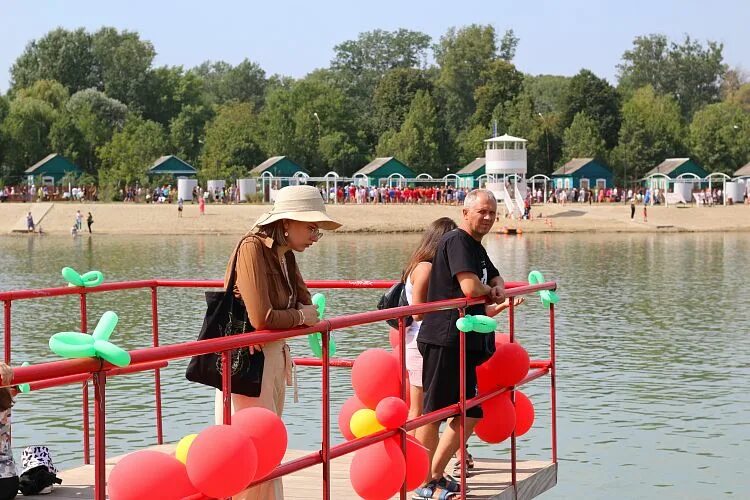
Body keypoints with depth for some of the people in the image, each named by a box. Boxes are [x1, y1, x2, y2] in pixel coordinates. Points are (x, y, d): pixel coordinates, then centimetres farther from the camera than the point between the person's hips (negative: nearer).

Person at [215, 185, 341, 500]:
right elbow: (262, 317, -26)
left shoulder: (285, 254, 7)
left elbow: (304, 302, 12)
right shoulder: (253, 248, -19)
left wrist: (308, 315, -9)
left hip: (274, 356, 9)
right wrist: (301, 317, -11)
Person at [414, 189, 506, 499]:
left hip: (465, 342, 10)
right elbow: (471, 287, -24)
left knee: (470, 414, 11)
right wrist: (488, 291, -1)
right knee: (434, 411, -3)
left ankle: (436, 474, 21)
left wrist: (497, 288, 6)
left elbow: (494, 278, 31)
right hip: (444, 341, -10)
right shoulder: (458, 242, -12)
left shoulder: (476, 247, 19)